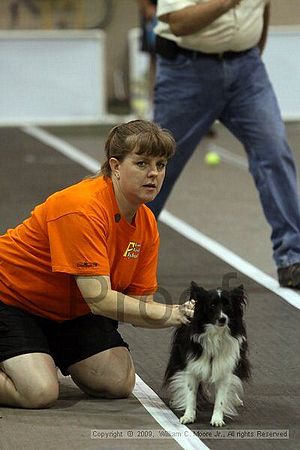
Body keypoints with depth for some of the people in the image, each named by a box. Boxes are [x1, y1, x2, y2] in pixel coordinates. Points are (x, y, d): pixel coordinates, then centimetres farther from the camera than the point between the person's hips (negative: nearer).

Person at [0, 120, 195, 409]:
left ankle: (50, 355, 20)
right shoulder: (82, 209, -31)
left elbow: (140, 303, -6)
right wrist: (172, 314, -32)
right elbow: (100, 300, -33)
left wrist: (183, 313, -26)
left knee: (120, 384, -4)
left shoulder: (146, 223, -5)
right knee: (39, 393, -26)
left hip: (70, 309, 8)